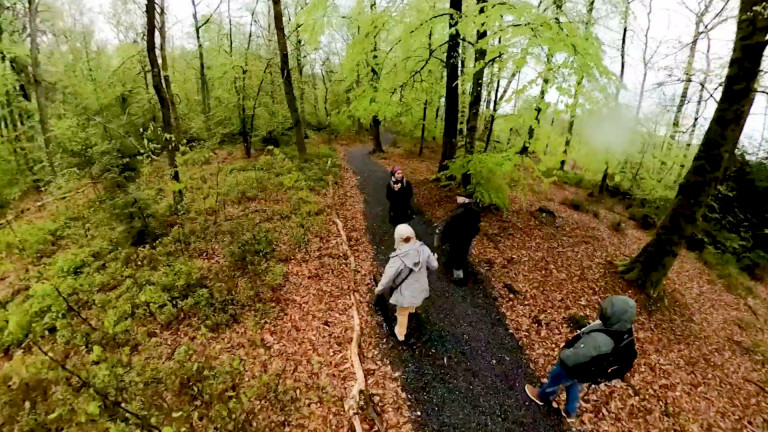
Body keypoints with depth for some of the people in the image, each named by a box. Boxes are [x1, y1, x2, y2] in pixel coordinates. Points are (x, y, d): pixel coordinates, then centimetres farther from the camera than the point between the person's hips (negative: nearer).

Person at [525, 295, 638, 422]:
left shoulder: (599, 339, -46)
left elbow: (572, 358, -34)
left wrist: (563, 353, -11)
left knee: (554, 379, 24)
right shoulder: (625, 332, -20)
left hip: (573, 368, -7)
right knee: (573, 385, 34)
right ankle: (570, 412, 56)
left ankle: (542, 396, 53)